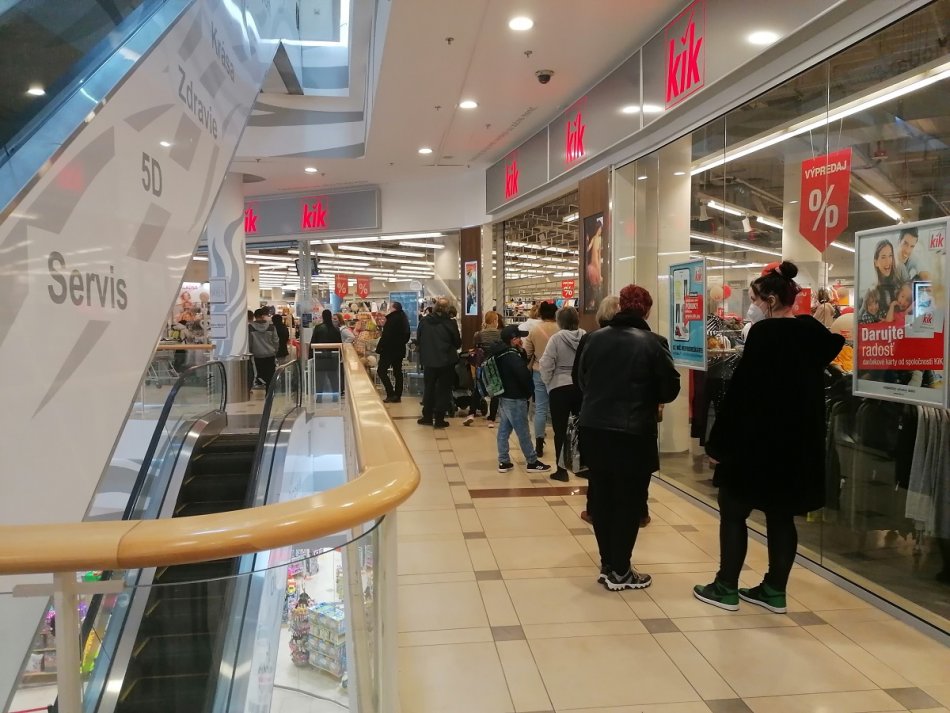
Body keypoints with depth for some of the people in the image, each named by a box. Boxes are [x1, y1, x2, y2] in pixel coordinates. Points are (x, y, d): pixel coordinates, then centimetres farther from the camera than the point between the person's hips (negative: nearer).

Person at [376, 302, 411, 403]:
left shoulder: (392, 318, -16)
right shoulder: (403, 318, 10)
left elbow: (387, 335, -21)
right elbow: (407, 335, 16)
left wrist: (379, 347, -14)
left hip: (389, 349, -9)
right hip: (399, 350, 9)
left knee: (381, 370, -3)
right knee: (398, 372, 11)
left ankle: (391, 394, -9)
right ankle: (397, 396, 13)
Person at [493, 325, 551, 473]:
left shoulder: (499, 353, 7)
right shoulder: (512, 355, -21)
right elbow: (524, 374, -25)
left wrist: (521, 352, -2)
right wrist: (530, 391, -8)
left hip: (503, 396, 9)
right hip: (515, 398, -9)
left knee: (504, 429, 11)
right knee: (523, 432, 1)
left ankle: (503, 462, 16)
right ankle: (532, 462, 11)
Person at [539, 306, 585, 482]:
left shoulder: (556, 338, -10)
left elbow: (546, 365, -11)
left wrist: (548, 384, 4)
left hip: (560, 388, -3)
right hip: (583, 387, 3)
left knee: (561, 430, 6)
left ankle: (562, 470, 9)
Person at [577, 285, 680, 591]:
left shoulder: (595, 338, 2)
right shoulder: (652, 343, -9)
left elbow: (581, 379, 9)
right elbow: (670, 389, -4)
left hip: (594, 428, 5)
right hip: (633, 433, -4)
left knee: (601, 497, 14)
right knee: (629, 501, 7)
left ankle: (607, 564, 25)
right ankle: (620, 571, 13)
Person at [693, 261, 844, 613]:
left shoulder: (765, 333, -16)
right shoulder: (813, 333, 7)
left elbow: (741, 390, -17)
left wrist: (718, 441, -13)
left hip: (757, 440, -7)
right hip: (797, 442, 8)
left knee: (733, 511, 5)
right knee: (781, 515, 13)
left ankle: (726, 588, 11)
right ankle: (774, 591, 19)